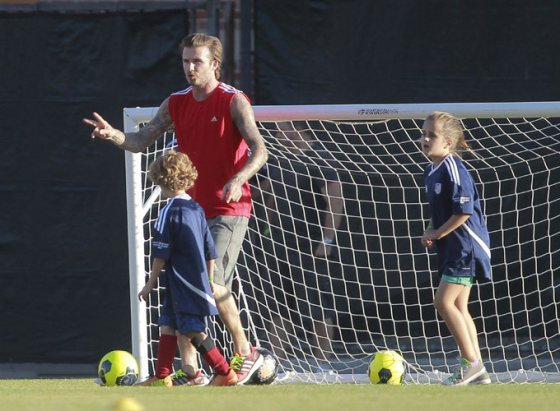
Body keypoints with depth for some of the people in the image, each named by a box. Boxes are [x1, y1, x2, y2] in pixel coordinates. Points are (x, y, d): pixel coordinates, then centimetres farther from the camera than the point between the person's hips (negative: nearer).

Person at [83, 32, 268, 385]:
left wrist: (238, 180, -34)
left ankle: (245, 353, -2)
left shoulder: (233, 101, -9)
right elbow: (142, 141, 7)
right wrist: (114, 135, -14)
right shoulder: (176, 104, 10)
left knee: (211, 282, -17)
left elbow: (259, 151, -16)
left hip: (229, 209, -7)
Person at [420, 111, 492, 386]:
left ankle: (472, 363, -7)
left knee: (444, 301, -14)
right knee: (458, 306, 10)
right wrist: (431, 231, 7)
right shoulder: (431, 172, 11)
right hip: (450, 248, 10)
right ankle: (478, 373, 14)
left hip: (465, 246, -10)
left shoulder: (453, 170, -17)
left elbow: (463, 211, -23)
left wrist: (437, 233, -14)